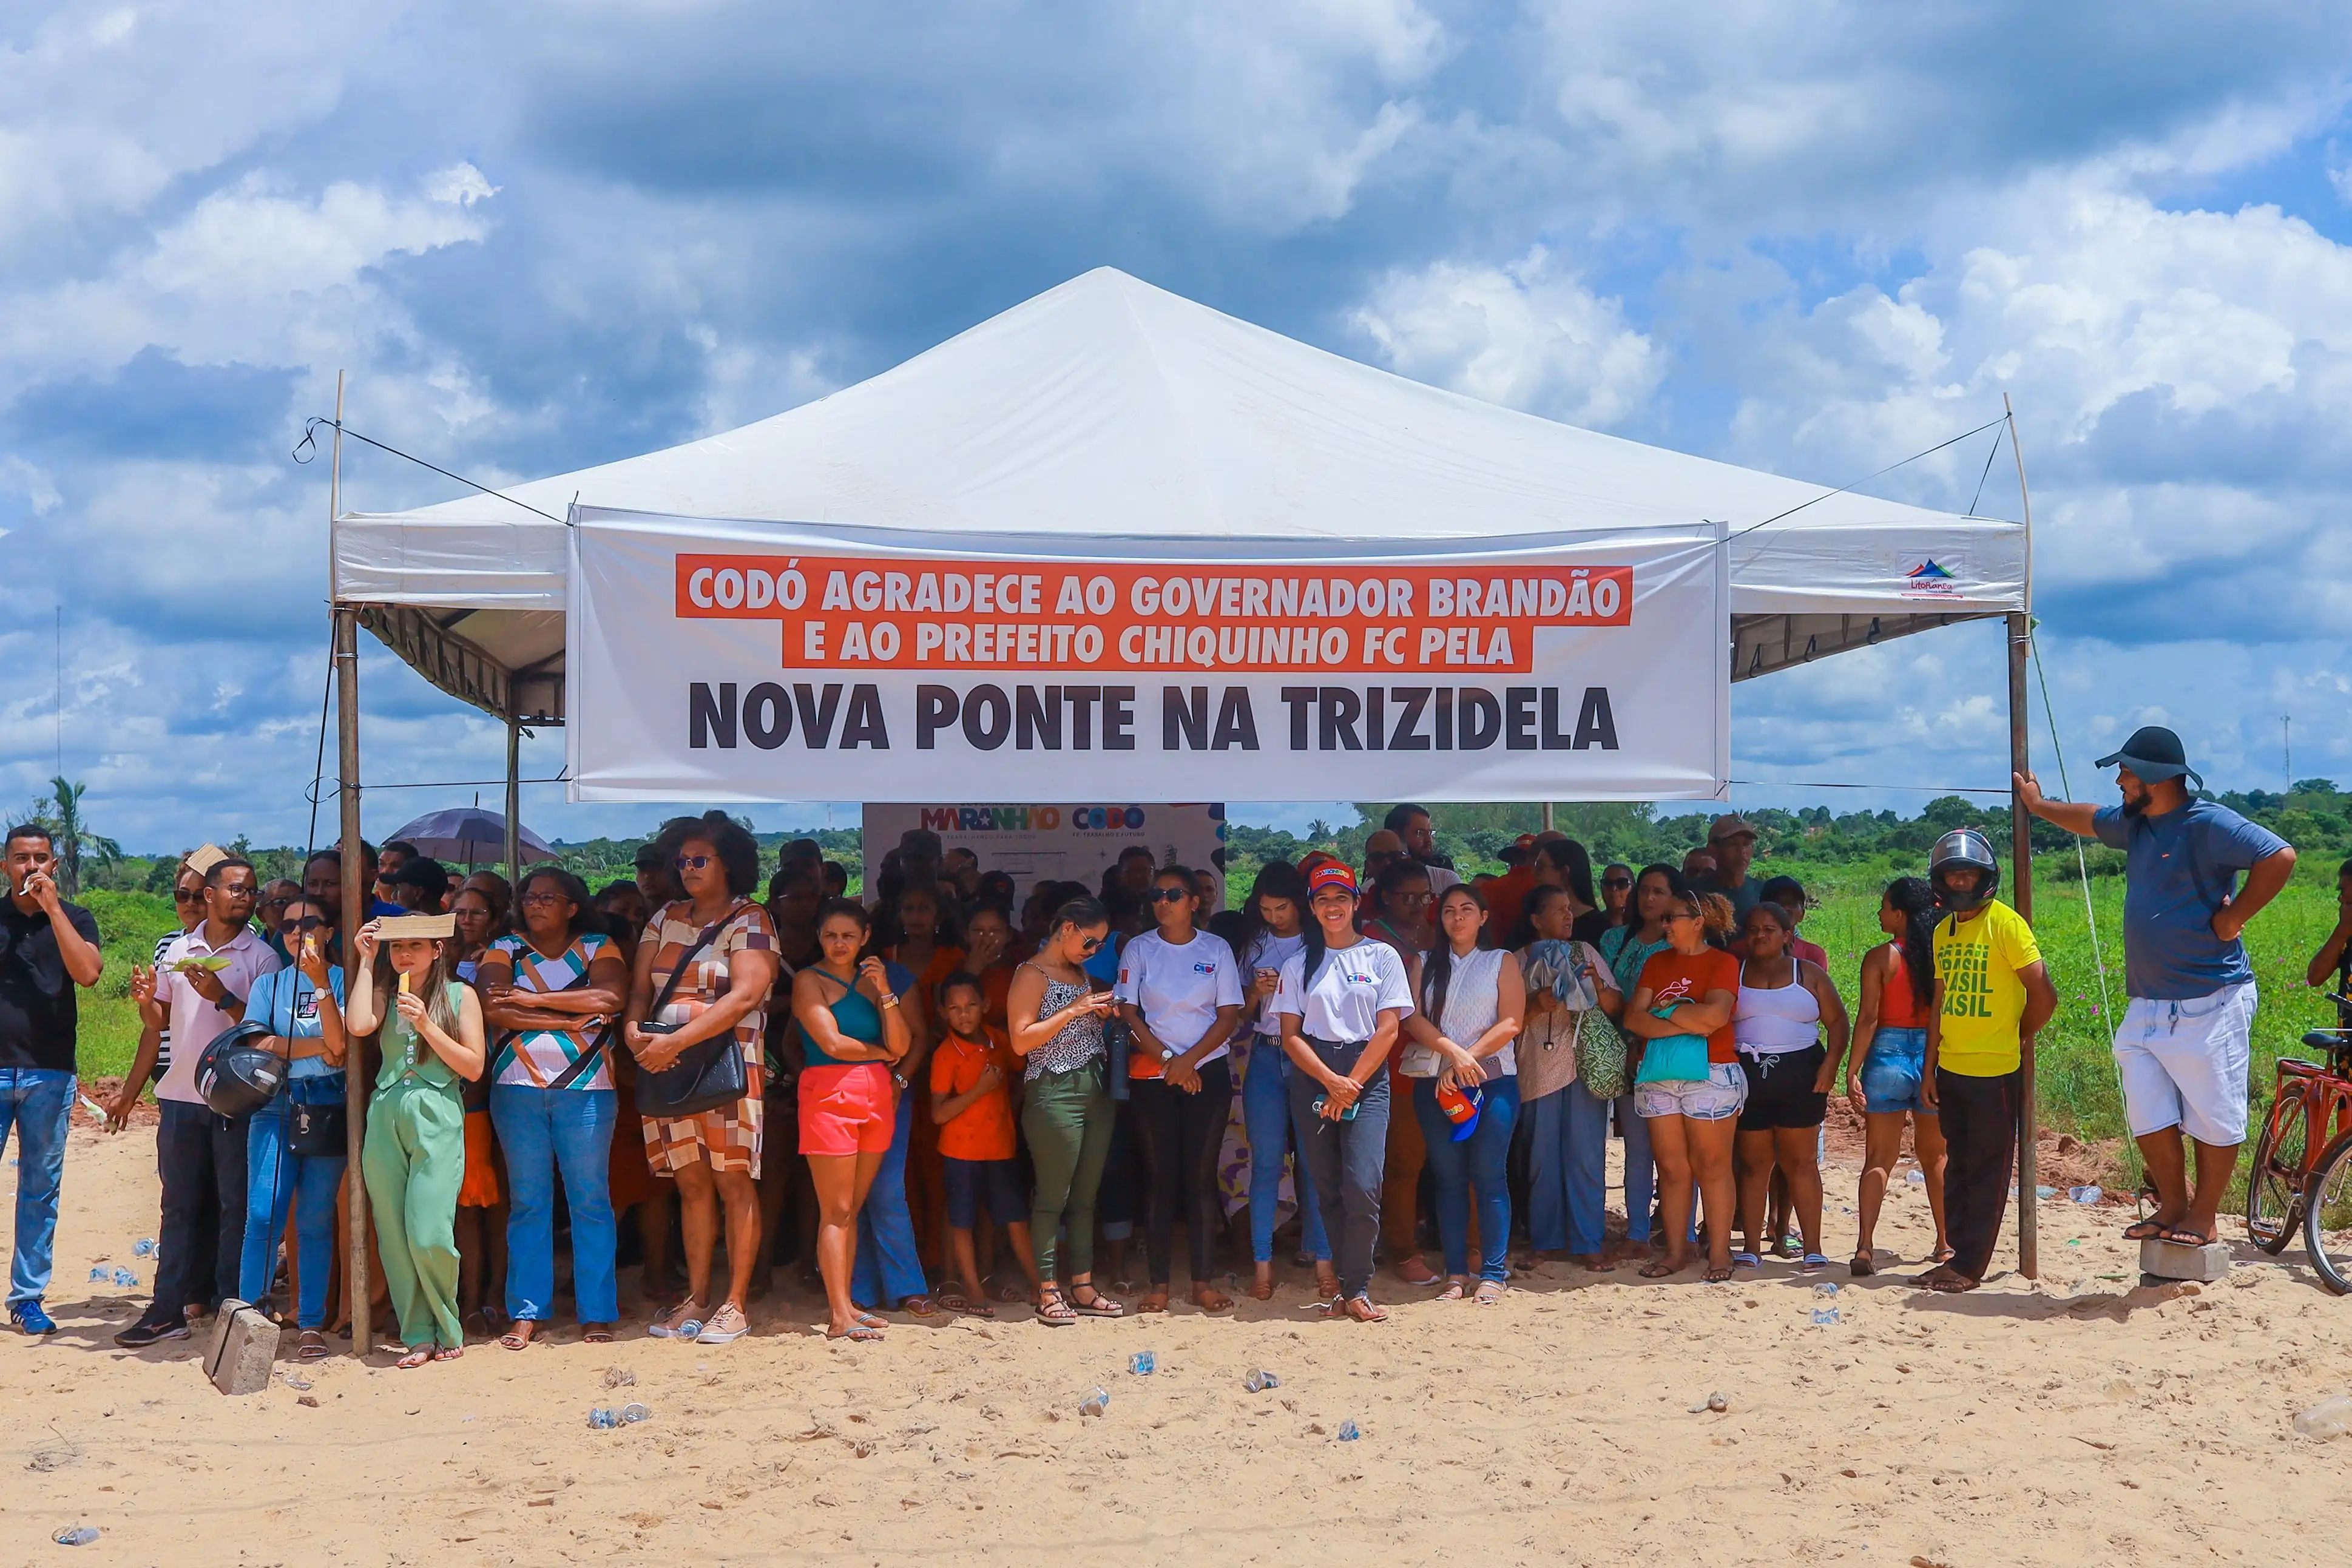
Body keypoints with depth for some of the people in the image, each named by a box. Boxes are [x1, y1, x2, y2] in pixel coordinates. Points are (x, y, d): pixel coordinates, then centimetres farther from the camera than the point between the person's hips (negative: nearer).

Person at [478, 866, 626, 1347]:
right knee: (527, 1201, 3)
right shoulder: (505, 950, 10)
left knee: (590, 1199, -1)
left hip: (585, 1089, -1)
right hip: (517, 1089, 1)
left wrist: (534, 1000, -11)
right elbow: (492, 1008, -7)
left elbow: (612, 997, -12)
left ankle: (598, 1313, 3)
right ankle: (526, 1312, 8)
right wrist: (569, 1019, -12)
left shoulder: (598, 947, 7)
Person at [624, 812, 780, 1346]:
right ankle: (696, 1299, 13)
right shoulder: (665, 920, 16)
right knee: (692, 1185, 8)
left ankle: (734, 1305, -1)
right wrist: (635, 1029, -11)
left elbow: (745, 997, -15)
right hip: (668, 1069, 5)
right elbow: (640, 986, 12)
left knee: (734, 1183, -4)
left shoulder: (750, 922, -3)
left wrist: (675, 1041, -19)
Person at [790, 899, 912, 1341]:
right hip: (830, 1093, -5)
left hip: (877, 1096, 5)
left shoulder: (874, 978, 15)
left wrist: (885, 992, -5)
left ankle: (845, 1303, 13)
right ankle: (840, 1317, -7)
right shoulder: (809, 980, 0)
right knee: (836, 1211, -6)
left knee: (853, 1209, 8)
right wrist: (882, 1053, 4)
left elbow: (902, 1046, 6)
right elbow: (832, 1043, -11)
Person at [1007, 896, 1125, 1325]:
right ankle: (1048, 1292, 0)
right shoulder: (1033, 975, -6)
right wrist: (1073, 1010, -17)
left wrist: (1103, 1015, 9)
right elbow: (1021, 1040, -15)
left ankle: (1083, 1286, 14)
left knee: (1086, 1196, 9)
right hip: (1054, 1093, -8)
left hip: (1095, 1090, 8)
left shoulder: (1081, 974, 18)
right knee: (1053, 1196, -4)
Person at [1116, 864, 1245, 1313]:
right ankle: (1159, 1283, 4)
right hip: (1151, 1075, 0)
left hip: (1208, 1071, 0)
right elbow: (1128, 1012, -2)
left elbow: (1229, 1015, -1)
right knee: (1160, 1176, 0)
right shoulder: (1139, 950, 3)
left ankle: (1202, 1281, 6)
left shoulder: (1216, 950, 3)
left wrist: (1189, 1060, -12)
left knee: (1202, 1175, 1)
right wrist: (1167, 1060, -11)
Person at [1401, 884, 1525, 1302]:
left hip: (1493, 1079, -2)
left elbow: (1511, 1023, -3)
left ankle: (1493, 1273, -2)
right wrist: (1454, 1052, -13)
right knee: (1449, 1177, 3)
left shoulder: (1502, 962, 8)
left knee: (1489, 1175, -6)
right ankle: (1456, 1273, 6)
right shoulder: (1425, 964, 13)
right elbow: (1413, 1018, 1)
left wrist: (1468, 1060, -11)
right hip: (1435, 1081, 2)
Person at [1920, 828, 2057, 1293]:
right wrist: (1929, 1068, 12)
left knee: (1986, 1172, 1)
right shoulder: (1944, 931, 10)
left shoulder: (2005, 923, -11)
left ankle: (1969, 1266, 4)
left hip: (1994, 1072, -7)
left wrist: (2014, 1037, 2)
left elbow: (2044, 996, -12)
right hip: (1951, 1070, 7)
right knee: (1958, 1167, 13)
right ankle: (1960, 1253, 21)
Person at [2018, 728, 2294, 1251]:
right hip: (2146, 1006, 8)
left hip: (2208, 1005, -8)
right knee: (2148, 1115, 8)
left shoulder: (2208, 824, -15)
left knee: (2213, 1116, 2)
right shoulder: (2135, 823, 12)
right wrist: (2038, 806, 46)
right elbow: (2090, 820, 33)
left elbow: (2279, 856, -24)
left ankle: (2204, 1216, 12)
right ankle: (2172, 1207, 21)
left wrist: (2234, 917, -18)